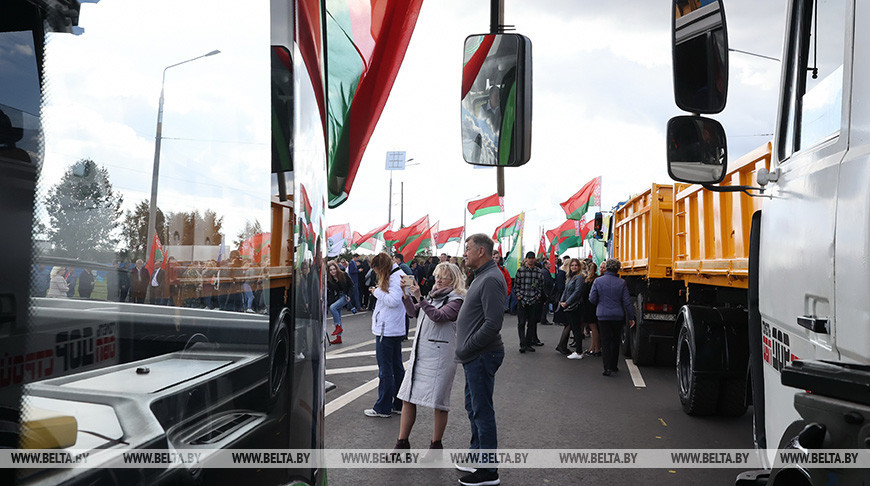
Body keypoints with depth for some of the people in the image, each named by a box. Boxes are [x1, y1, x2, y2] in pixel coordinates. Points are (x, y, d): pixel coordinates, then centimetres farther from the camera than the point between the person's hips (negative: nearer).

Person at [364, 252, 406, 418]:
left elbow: (393, 300, -24)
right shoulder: (396, 275, 15)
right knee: (397, 367, 14)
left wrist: (378, 292, -12)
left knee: (385, 369, -3)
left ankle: (383, 408, 5)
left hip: (386, 331, -10)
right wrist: (379, 291, 5)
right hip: (395, 330, 10)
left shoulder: (395, 277, -15)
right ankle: (399, 404, 22)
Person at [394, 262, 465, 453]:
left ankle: (436, 445, 16)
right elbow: (414, 312, 15)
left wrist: (420, 298, -24)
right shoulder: (432, 296, 18)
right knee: (407, 398, 8)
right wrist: (406, 294, 2)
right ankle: (402, 443, 18)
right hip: (420, 352, 8)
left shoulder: (456, 300, -6)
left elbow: (438, 316, -21)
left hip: (440, 355, -7)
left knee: (438, 402, 1)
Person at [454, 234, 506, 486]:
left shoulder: (491, 280, -19)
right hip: (475, 355, 11)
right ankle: (477, 457, 35)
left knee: (482, 411, -2)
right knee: (473, 407, 20)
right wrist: (465, 348, 14)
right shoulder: (481, 277, 14)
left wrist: (467, 348, -19)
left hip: (482, 356, -11)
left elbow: (493, 323, -26)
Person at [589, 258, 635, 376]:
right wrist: (631, 317, 4)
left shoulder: (598, 281, -7)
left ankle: (607, 368, -1)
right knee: (615, 341, 15)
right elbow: (627, 301, -5)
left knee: (605, 341, 5)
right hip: (618, 316, 1)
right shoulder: (622, 283, -6)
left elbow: (592, 299, -4)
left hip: (603, 315, -1)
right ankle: (614, 366, 23)